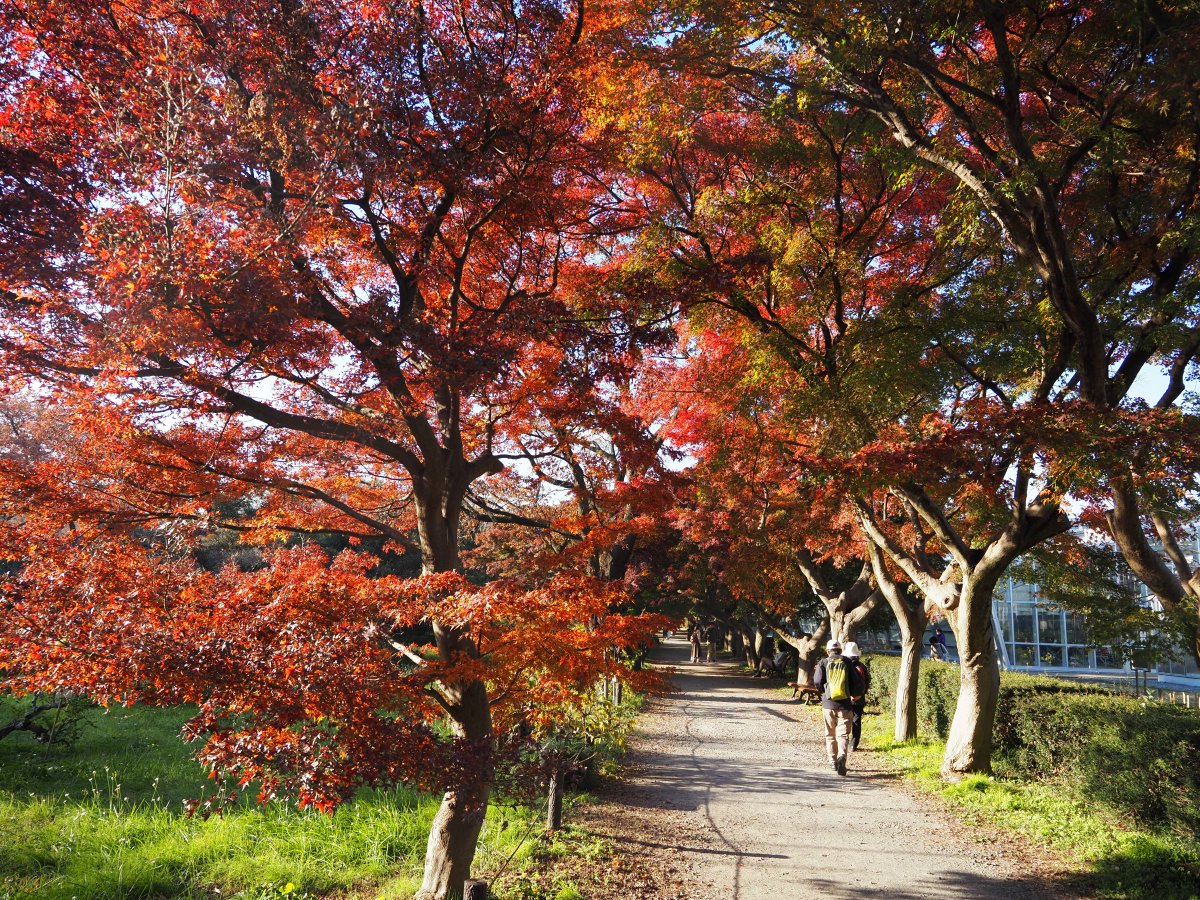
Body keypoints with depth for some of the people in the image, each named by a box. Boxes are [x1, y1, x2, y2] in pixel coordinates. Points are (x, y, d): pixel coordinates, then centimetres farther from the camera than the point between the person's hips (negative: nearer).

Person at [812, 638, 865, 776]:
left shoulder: (823, 663, 2)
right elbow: (857, 682, 0)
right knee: (843, 734, -2)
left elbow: (817, 681, -8)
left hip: (828, 704, 1)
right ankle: (842, 756, -25)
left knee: (830, 734, 15)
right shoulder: (847, 662, 3)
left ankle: (833, 761, 19)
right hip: (845, 703, -1)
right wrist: (855, 695, 19)